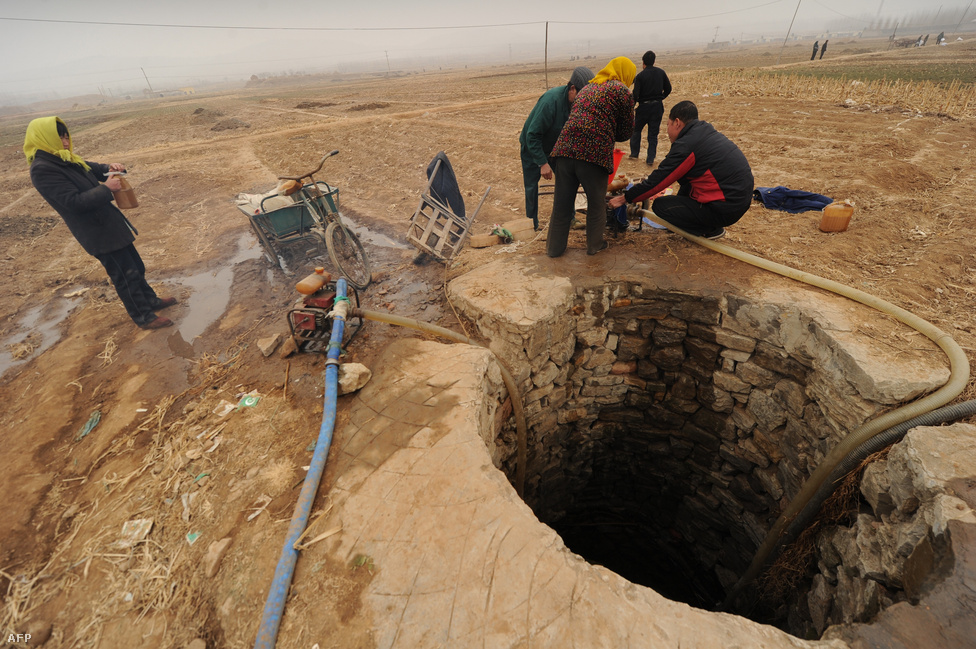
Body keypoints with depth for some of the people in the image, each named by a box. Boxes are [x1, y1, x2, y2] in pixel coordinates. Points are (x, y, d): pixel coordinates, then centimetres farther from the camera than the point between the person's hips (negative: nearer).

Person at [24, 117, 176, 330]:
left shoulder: (65, 159, 8)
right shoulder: (42, 170, -17)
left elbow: (94, 168, 20)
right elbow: (74, 202, -23)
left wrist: (110, 168, -2)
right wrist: (106, 189, -20)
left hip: (109, 222, 9)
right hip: (97, 232, -9)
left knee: (136, 266, 19)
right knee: (125, 274, -2)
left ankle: (151, 300, 34)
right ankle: (144, 317, 9)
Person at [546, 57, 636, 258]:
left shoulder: (587, 88, 28)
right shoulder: (621, 91, 7)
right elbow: (626, 131, 11)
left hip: (565, 149, 5)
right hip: (594, 154, -5)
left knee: (562, 203, 12)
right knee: (596, 202, 13)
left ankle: (554, 247, 21)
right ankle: (594, 245, 26)